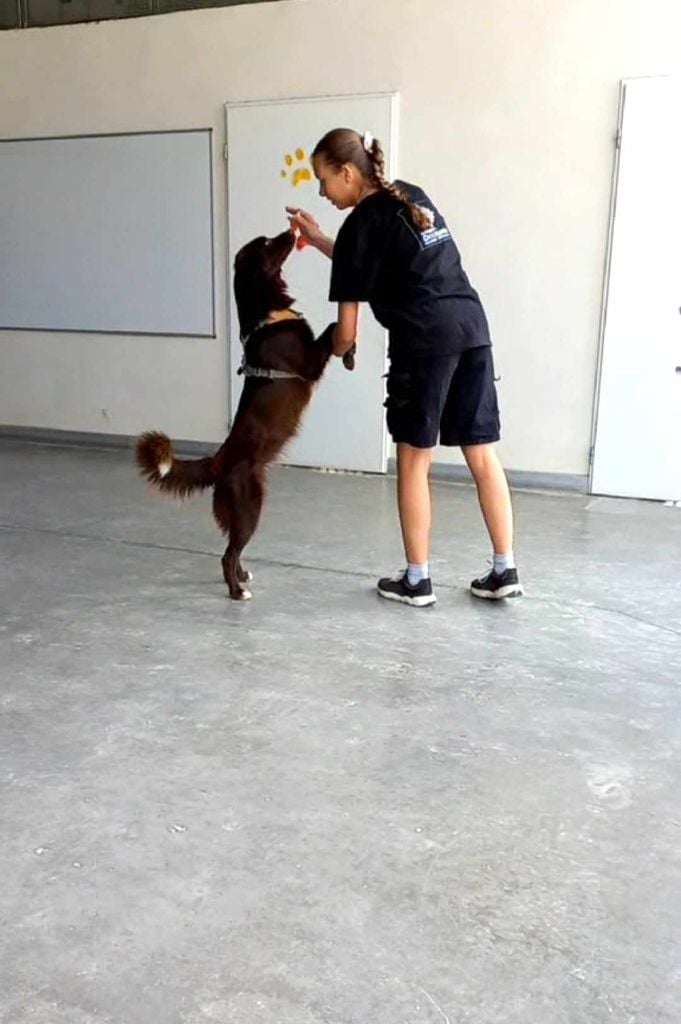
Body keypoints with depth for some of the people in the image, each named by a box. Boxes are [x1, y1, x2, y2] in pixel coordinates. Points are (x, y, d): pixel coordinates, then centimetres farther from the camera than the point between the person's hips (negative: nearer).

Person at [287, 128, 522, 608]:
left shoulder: (362, 224, -2)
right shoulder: (411, 197, 20)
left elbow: (347, 333, -2)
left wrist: (325, 355, 18)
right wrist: (318, 239, 30)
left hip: (424, 339, -8)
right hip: (472, 326, 8)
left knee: (414, 460, 4)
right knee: (482, 455, 10)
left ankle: (417, 580, 12)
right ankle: (505, 570, 14)